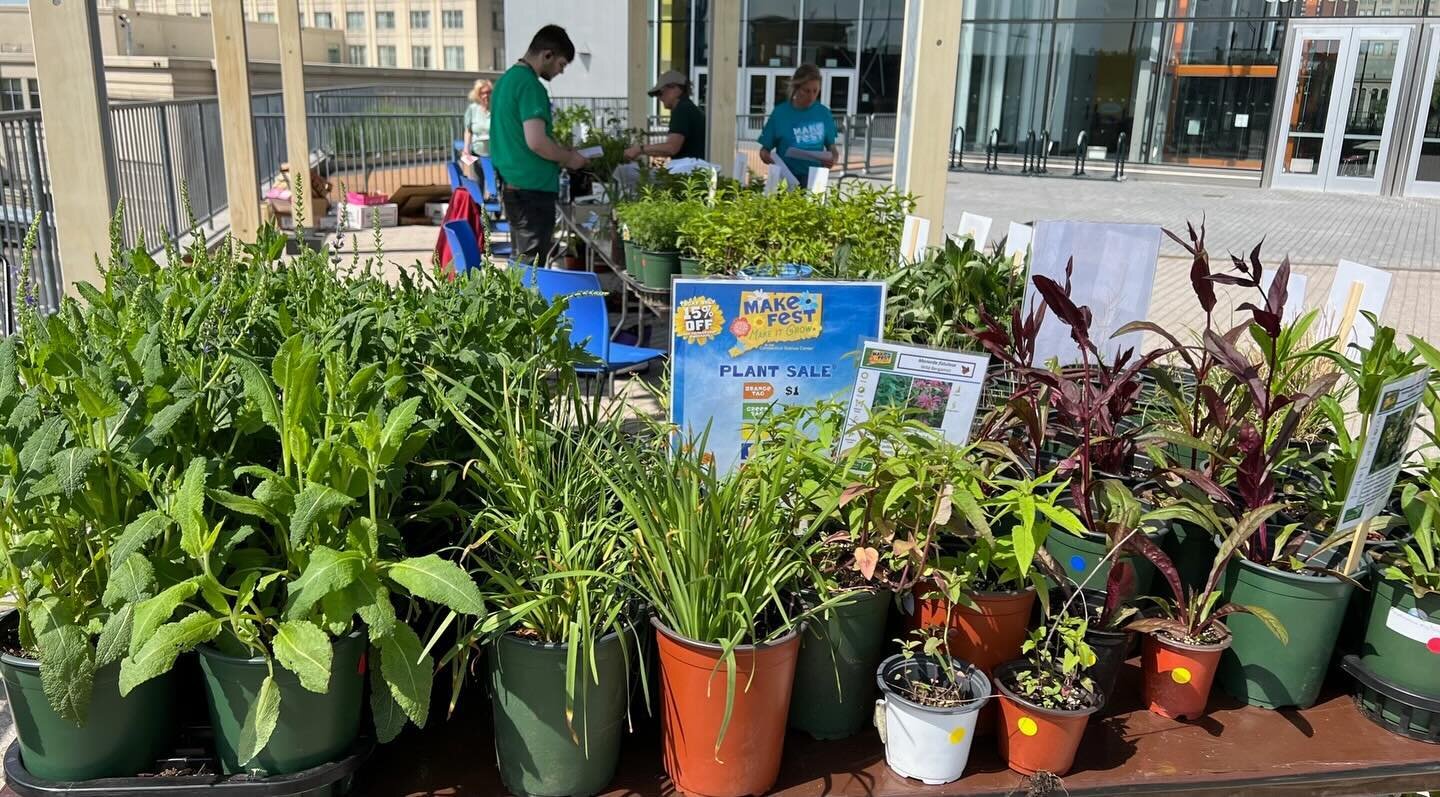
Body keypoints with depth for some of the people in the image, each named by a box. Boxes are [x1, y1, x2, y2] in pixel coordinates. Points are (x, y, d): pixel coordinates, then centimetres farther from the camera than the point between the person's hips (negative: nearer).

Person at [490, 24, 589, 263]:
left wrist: (560, 154, 18)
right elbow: (536, 142, -23)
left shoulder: (506, 79, 15)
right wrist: (569, 158, -7)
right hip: (532, 190, -10)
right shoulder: (531, 86, -15)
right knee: (532, 264, -4)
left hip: (510, 187, 10)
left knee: (521, 261, 15)